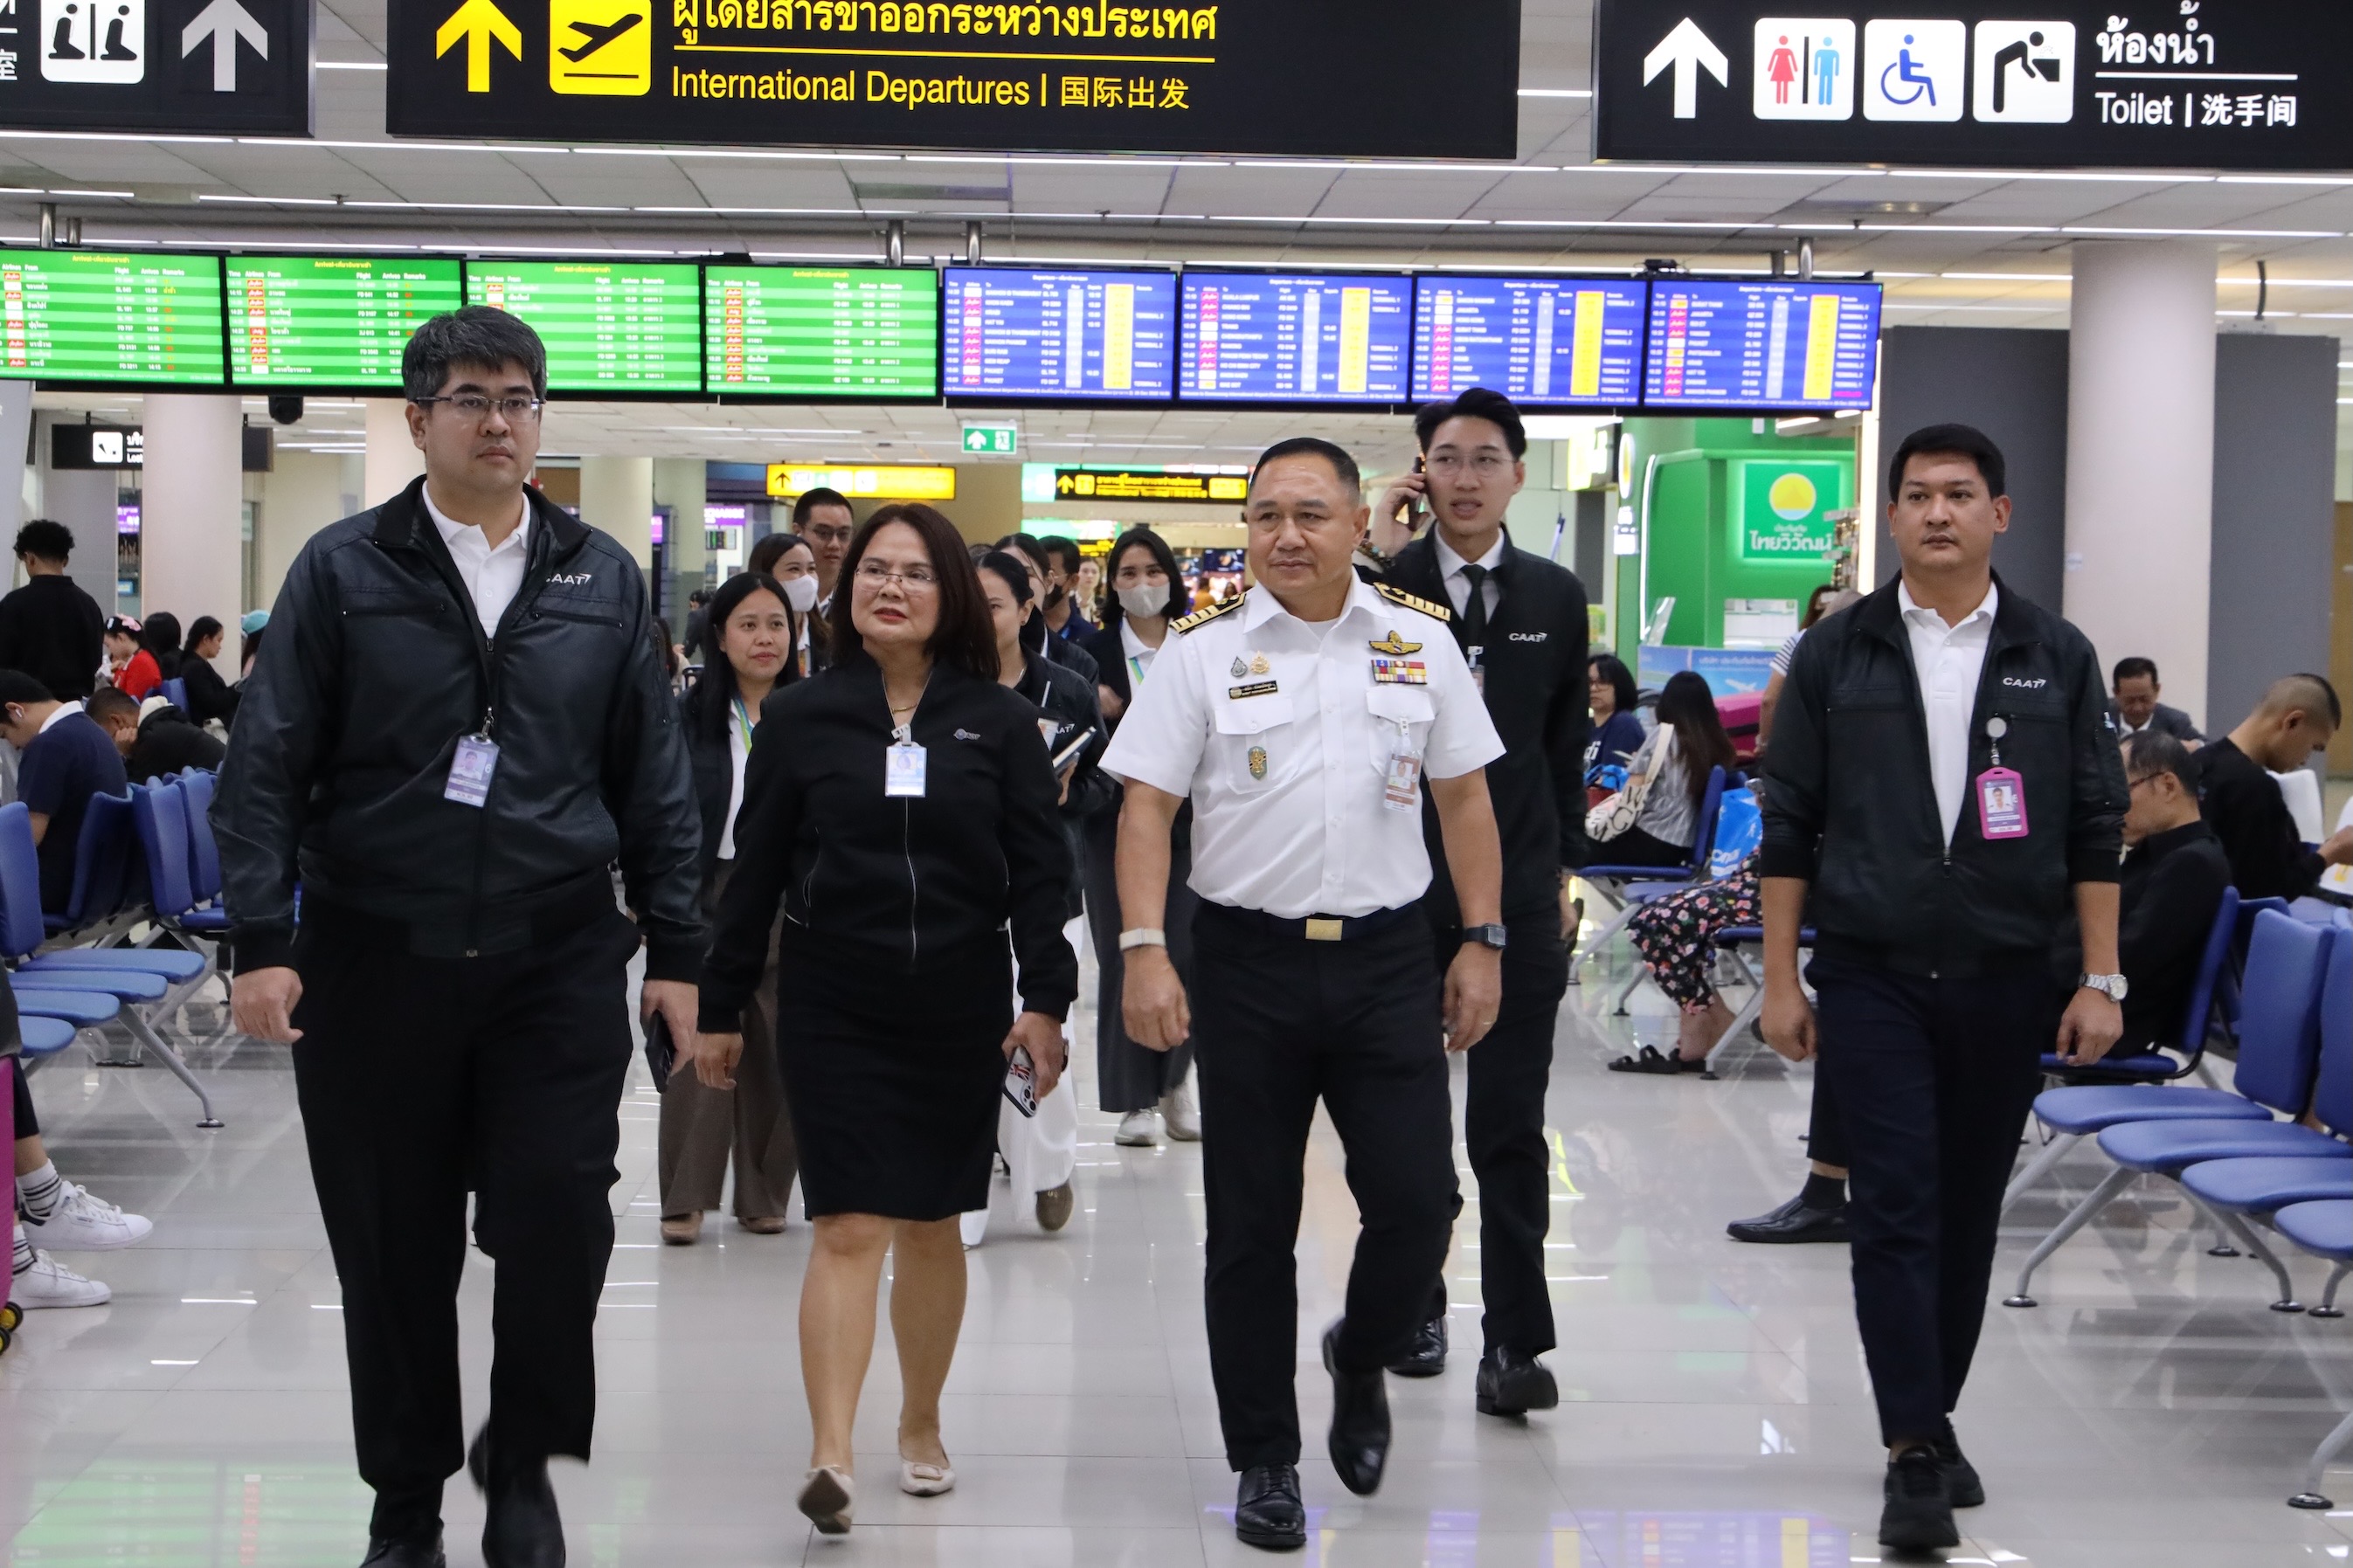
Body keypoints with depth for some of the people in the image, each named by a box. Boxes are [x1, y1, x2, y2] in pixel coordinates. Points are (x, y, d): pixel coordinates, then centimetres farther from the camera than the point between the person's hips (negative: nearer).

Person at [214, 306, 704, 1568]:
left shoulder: (603, 580, 8)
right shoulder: (342, 569, 2)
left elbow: (655, 779, 11)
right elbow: (266, 765, -1)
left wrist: (675, 947, 7)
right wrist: (262, 940, -9)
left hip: (558, 960, 1)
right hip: (376, 959, -1)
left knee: (558, 1223, -6)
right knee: (393, 1248, 7)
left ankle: (522, 1456, 19)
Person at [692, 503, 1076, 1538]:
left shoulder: (999, 723, 2)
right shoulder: (799, 717, 2)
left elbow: (1039, 870, 2)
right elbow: (755, 872, 5)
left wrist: (1044, 998, -8)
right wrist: (719, 1008, 5)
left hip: (960, 1006, 1)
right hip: (833, 1006, -1)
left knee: (930, 1224, 12)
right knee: (847, 1228, -9)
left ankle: (920, 1425, 29)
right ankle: (830, 1455, -13)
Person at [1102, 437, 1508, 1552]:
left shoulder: (1421, 642, 4)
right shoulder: (1203, 651, -1)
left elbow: (1463, 797, 9)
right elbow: (1146, 804, -3)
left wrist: (1482, 943, 3)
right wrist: (1144, 952, -14)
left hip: (1388, 958, 1)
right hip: (1248, 964, -1)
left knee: (1417, 1203, -3)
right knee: (1251, 1227, 6)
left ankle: (1360, 1358, 29)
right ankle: (1264, 1460, 19)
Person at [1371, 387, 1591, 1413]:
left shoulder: (1556, 597, 7)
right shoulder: (1383, 581, 0)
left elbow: (1566, 742, 12)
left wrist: (1564, 869, 8)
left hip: (1520, 893, 1)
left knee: (1511, 1124, -2)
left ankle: (1515, 1340, 2)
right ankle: (1414, 1303, 26)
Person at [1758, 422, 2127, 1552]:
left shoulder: (2056, 657, 4)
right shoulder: (1835, 655, 2)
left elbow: (2096, 830, 5)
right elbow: (1789, 826, 3)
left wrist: (2100, 981, 0)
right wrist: (1779, 979, 0)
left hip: (2005, 981, 2)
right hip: (1872, 978, -1)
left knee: (1968, 1214, 10)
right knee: (1894, 1211, -7)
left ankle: (1929, 1417, 26)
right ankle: (1917, 1455, -5)